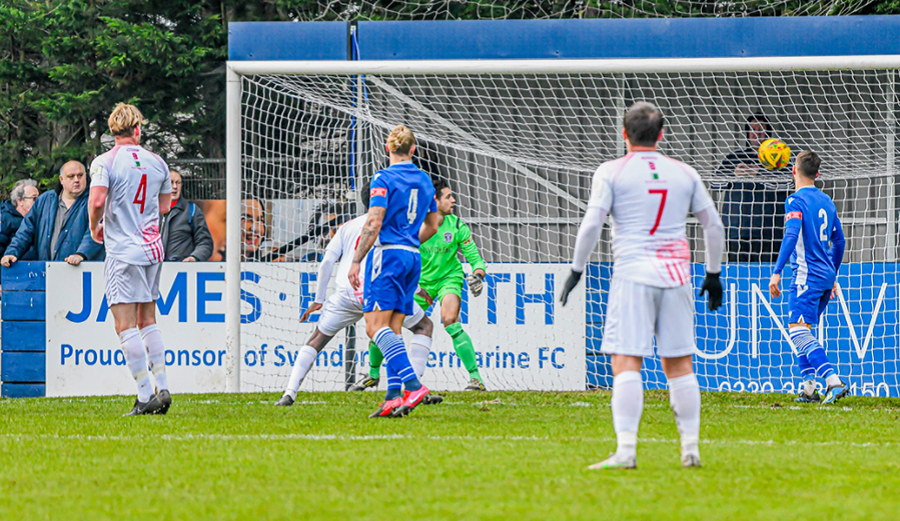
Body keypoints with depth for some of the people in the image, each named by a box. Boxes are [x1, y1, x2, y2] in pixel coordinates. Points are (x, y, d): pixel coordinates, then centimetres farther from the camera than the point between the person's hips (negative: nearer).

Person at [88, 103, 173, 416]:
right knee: (147, 320, 16)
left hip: (123, 251, -6)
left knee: (125, 325, -6)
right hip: (153, 248, 6)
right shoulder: (156, 162, 8)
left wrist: (95, 227, -1)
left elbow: (97, 201, -20)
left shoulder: (105, 162, -8)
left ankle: (146, 394, -12)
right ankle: (162, 388, 11)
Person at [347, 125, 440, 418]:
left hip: (387, 253, -7)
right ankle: (394, 395, -3)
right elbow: (432, 225, 23)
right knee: (392, 331, 7)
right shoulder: (424, 180, 14)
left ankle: (413, 385, -28)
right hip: (413, 258, 7)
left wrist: (356, 261, -12)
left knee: (376, 325, -13)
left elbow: (374, 222, -15)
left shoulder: (384, 179, -8)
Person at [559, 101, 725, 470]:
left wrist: (576, 269, 4)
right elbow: (714, 225, 16)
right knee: (679, 364, 9)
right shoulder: (684, 174, 12)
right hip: (676, 274, 4)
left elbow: (592, 224, -6)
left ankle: (626, 449, -18)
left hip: (633, 273, -4)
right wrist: (713, 273, 27)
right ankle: (691, 448, 8)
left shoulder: (611, 172, 1)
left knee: (626, 363, -8)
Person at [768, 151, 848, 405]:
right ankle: (809, 388, 12)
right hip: (826, 275, 8)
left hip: (807, 276, -8)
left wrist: (776, 273, -24)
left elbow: (791, 236, -21)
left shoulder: (796, 201, -9)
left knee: (799, 331, -14)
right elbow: (839, 241, 21)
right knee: (804, 331, 16)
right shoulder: (826, 202, 15)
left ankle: (834, 382, -27)